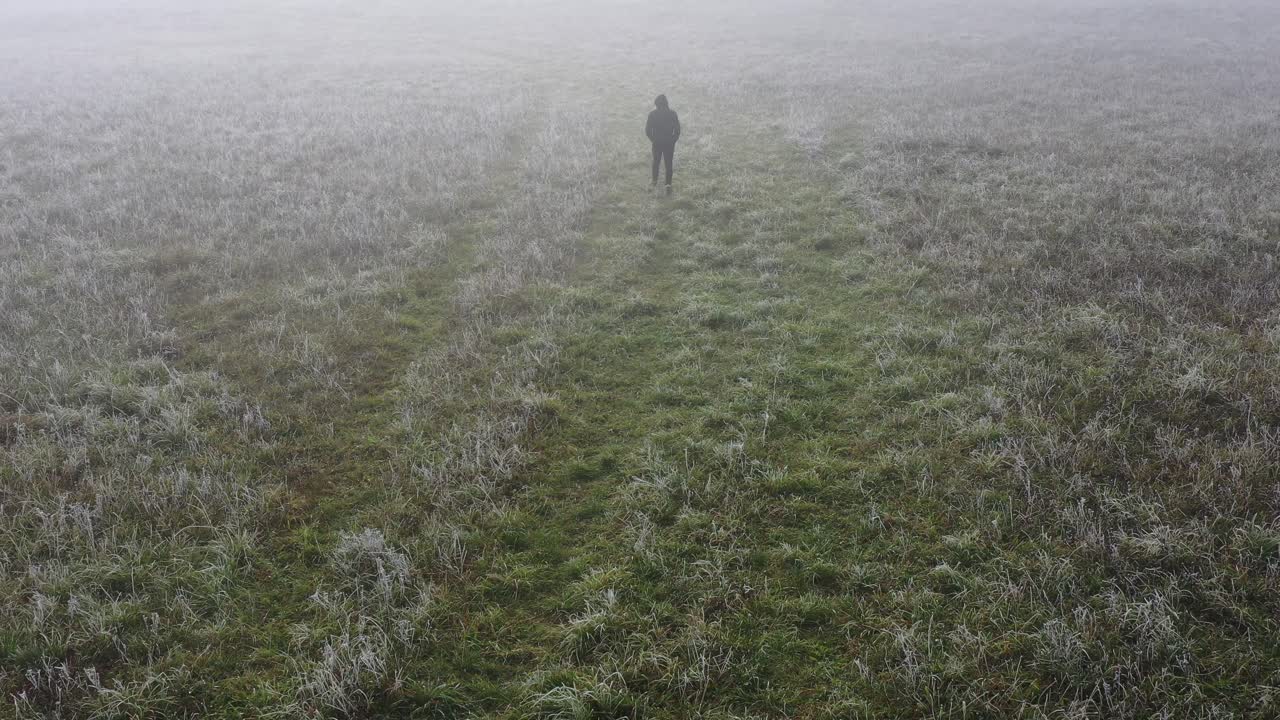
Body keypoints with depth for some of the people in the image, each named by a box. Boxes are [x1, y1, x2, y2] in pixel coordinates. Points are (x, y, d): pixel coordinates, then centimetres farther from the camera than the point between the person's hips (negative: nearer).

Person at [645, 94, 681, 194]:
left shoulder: (652, 114, -9)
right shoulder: (672, 114, -7)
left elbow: (648, 130, -6)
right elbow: (677, 129, -5)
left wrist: (653, 139, 9)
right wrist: (673, 140, 7)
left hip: (657, 143, 0)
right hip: (669, 143, 0)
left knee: (656, 162, 20)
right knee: (668, 164, 5)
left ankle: (654, 182, 32)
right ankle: (668, 185, -6)